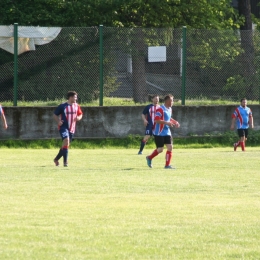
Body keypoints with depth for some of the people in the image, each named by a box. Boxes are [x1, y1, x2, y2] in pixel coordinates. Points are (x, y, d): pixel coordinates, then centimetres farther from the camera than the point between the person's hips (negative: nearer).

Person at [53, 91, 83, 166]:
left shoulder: (76, 106, 6)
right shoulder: (62, 106, -8)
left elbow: (80, 114, 19)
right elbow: (55, 115, 1)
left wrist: (78, 118, -5)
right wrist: (58, 121, -16)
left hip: (71, 128, 6)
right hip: (63, 127, -6)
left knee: (66, 144, 11)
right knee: (66, 140, -25)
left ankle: (56, 159, 32)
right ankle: (65, 162, -23)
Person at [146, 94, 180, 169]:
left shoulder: (169, 109, 10)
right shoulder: (161, 109, -18)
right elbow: (156, 120, -25)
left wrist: (175, 122, 10)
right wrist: (167, 123, -29)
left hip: (167, 132, 8)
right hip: (159, 133, -8)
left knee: (170, 147, -4)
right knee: (160, 149, -2)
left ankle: (167, 165, 1)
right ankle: (149, 158, 24)